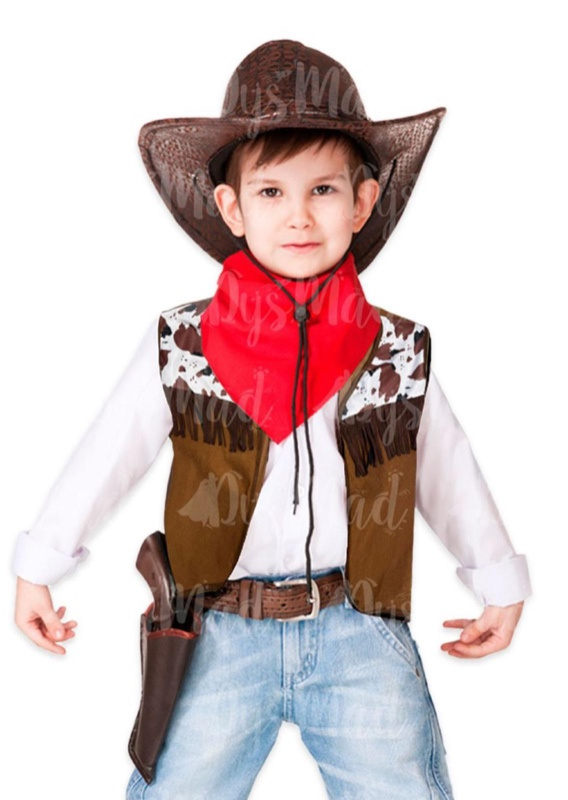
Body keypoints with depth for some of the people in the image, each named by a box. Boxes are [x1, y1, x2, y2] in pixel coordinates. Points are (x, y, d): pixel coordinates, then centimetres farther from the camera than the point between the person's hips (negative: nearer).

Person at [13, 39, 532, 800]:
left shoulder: (401, 353, -1)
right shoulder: (180, 346, -4)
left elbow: (449, 473, 11)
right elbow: (106, 455, 4)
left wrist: (500, 585, 20)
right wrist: (39, 567, 10)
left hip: (360, 631, 1)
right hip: (221, 630, 0)